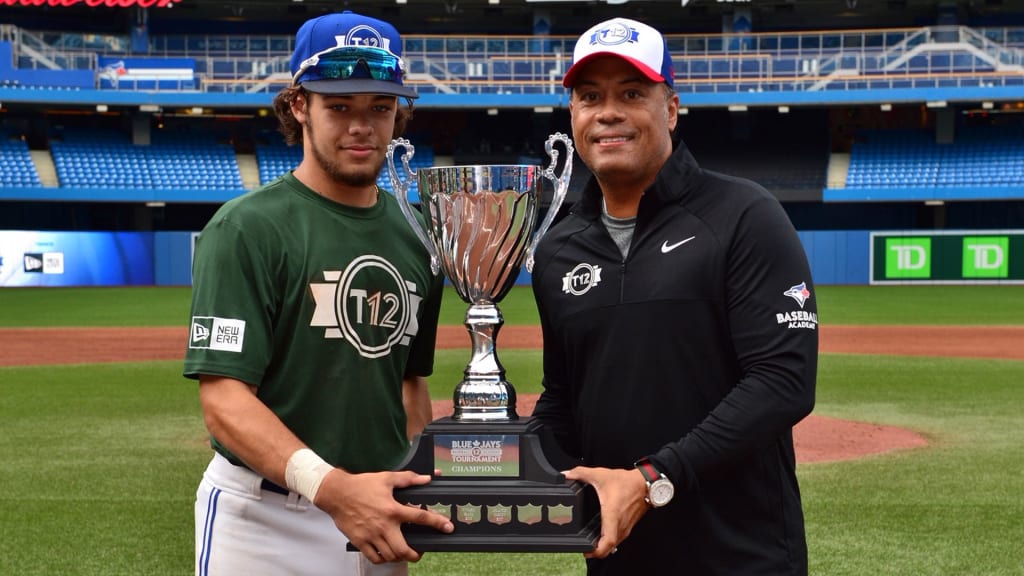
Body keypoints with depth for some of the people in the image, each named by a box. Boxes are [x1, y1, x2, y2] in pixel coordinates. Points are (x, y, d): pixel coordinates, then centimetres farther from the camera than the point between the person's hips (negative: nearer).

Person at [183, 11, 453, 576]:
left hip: (378, 514, 6)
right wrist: (330, 486, -32)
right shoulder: (246, 228, -11)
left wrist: (422, 504, 7)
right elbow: (224, 401, -18)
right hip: (264, 522, -5)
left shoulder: (415, 237, 9)